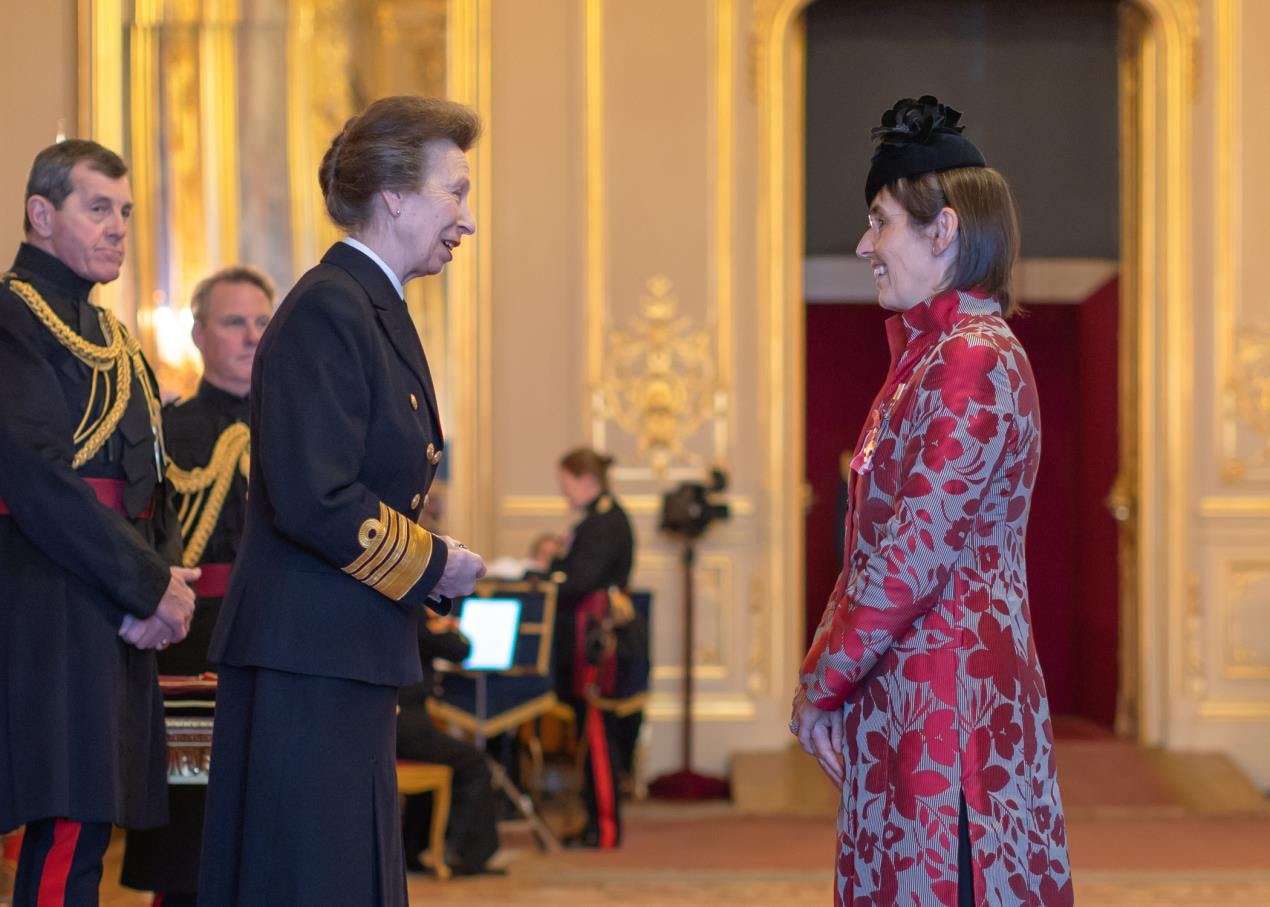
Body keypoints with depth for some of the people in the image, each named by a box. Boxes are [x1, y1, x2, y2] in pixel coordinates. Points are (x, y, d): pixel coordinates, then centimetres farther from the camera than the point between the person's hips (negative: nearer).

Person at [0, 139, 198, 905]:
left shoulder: (117, 341, 20)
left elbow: (152, 480, 19)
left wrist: (166, 578, -2)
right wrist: (151, 586, -13)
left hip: (116, 621, 8)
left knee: (80, 828, 7)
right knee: (68, 826, -12)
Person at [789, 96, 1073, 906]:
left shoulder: (975, 362, -14)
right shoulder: (931, 356, 16)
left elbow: (918, 552, -19)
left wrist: (823, 682, -11)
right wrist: (828, 672, 8)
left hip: (950, 699, -9)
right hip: (906, 693, 9)